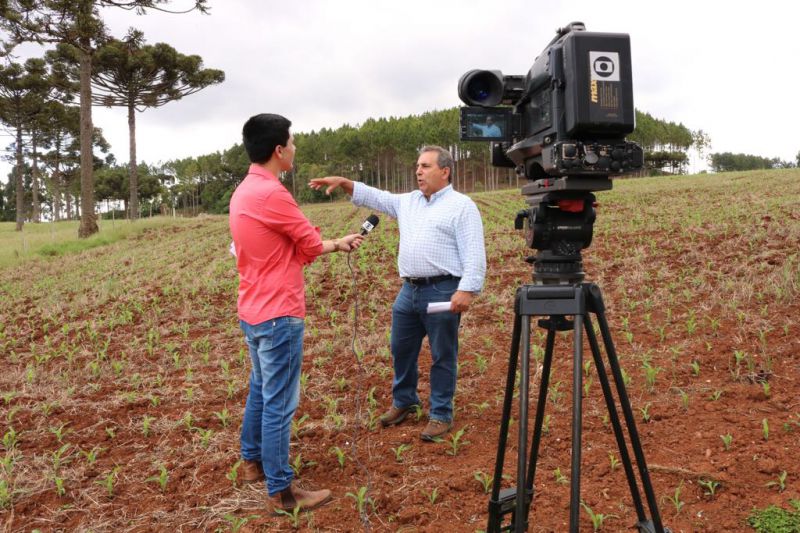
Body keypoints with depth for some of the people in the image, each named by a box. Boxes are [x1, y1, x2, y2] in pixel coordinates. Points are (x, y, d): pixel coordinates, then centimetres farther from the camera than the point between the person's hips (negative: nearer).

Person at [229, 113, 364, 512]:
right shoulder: (271, 193, -21)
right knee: (279, 403, -1)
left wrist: (335, 245, 10)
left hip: (253, 311, 10)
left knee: (260, 390, 22)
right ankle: (281, 491, 10)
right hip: (278, 314, -10)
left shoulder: (243, 192, 10)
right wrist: (338, 245, 13)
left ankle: (253, 461, 37)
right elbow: (311, 246, -10)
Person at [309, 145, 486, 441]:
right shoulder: (408, 201, 15)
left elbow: (474, 254, -14)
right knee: (401, 349, 17)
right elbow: (374, 196, 19)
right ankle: (403, 401, 36)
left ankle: (441, 414, 17)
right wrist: (343, 182, 5)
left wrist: (467, 289, -23)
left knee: (442, 356, 4)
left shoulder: (462, 206, -7)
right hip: (409, 289, 7)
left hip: (442, 291, -7)